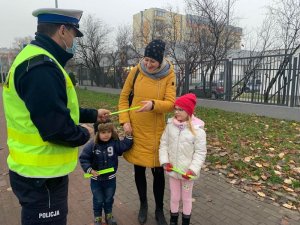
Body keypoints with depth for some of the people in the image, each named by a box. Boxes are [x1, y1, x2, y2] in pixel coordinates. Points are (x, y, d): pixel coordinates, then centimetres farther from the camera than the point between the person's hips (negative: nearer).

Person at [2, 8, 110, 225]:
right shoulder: (41, 67, -25)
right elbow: (57, 127, -30)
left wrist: (93, 114, 20)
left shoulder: (36, 60, 11)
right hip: (41, 175, -10)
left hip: (41, 169, 10)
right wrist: (84, 134, -10)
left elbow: (59, 110, 17)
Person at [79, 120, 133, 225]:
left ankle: (109, 215, 44)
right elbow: (83, 158, -12)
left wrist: (128, 135, -29)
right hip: (96, 179, -2)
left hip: (110, 178, 2)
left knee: (109, 199, 20)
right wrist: (90, 170, -19)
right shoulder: (92, 145, -18)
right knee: (98, 200, 16)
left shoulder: (115, 143, -12)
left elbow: (125, 146, -19)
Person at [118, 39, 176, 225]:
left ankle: (159, 210, 32)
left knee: (158, 171, 9)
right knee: (139, 169, 14)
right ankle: (143, 205, 38)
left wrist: (154, 104, -32)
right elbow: (124, 97, 3)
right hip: (136, 130, 2)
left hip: (156, 132, -1)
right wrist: (125, 120, -6)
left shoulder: (169, 75, -8)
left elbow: (170, 104, -13)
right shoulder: (136, 71, -4)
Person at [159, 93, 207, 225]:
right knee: (174, 197, 21)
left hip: (187, 172, -3)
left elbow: (200, 152, -13)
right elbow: (164, 144, -1)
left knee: (186, 198, 19)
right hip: (172, 170, 3)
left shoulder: (197, 130, -17)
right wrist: (165, 161, -10)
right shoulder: (170, 125, -7)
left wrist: (192, 170, -19)